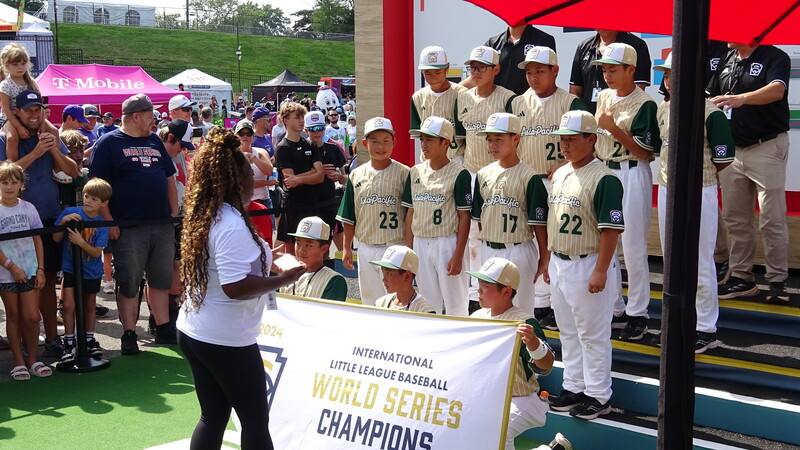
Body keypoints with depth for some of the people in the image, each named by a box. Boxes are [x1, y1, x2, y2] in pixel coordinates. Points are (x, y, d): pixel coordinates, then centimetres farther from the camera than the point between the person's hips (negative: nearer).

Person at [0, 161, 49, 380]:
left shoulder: (28, 208, 4)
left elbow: (37, 240, 7)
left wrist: (40, 269, 0)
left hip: (30, 270, 2)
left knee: (32, 317, 0)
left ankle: (32, 359, 14)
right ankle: (18, 362, 14)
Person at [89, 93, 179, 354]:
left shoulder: (155, 142, 16)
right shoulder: (109, 143, -3)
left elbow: (170, 180, 20)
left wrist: (174, 212, 10)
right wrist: (108, 221, -15)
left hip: (162, 225, 6)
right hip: (127, 227, -6)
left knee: (162, 280, 11)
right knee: (129, 283, 1)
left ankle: (163, 328, 21)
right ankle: (129, 335, 10)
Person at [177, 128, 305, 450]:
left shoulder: (203, 217, 6)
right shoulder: (231, 224, -22)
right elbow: (236, 287, -28)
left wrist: (263, 258, 16)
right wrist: (283, 280, -18)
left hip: (193, 333, 9)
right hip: (227, 341, -9)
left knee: (213, 417, 16)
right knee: (255, 421, 6)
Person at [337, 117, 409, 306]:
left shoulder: (403, 174, -4)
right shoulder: (356, 175, 7)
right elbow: (349, 217, 11)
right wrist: (346, 247, 9)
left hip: (395, 247, -4)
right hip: (366, 247, 4)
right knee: (369, 298, 13)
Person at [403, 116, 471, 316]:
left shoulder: (459, 174, -7)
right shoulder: (415, 172, 9)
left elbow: (464, 217, -8)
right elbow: (410, 213, 12)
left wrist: (458, 256, -12)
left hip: (448, 244, -5)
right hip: (420, 244, 5)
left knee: (455, 305, 1)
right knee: (428, 303, 13)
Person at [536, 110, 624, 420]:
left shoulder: (604, 179, -15)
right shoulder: (559, 174, 11)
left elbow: (611, 228, -19)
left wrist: (600, 270, -22)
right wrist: (547, 261, 17)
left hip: (588, 265, -8)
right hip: (559, 263, 9)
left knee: (593, 334, 1)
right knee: (567, 331, 17)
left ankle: (598, 396, 12)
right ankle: (574, 388, 30)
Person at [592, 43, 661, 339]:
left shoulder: (644, 104, -12)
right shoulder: (603, 97, 10)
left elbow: (645, 152, -15)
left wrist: (614, 129, -21)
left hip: (632, 175, -8)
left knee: (633, 247, -3)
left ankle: (637, 313, 8)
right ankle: (613, 308, 24)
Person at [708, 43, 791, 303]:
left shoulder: (775, 57, -7)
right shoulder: (726, 60, 12)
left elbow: (776, 90, -26)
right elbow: (711, 99, 18)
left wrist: (741, 99, -42)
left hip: (767, 147, -6)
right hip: (732, 149, 6)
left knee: (772, 219, -3)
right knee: (735, 218, 9)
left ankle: (777, 281, 3)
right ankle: (741, 277, 18)